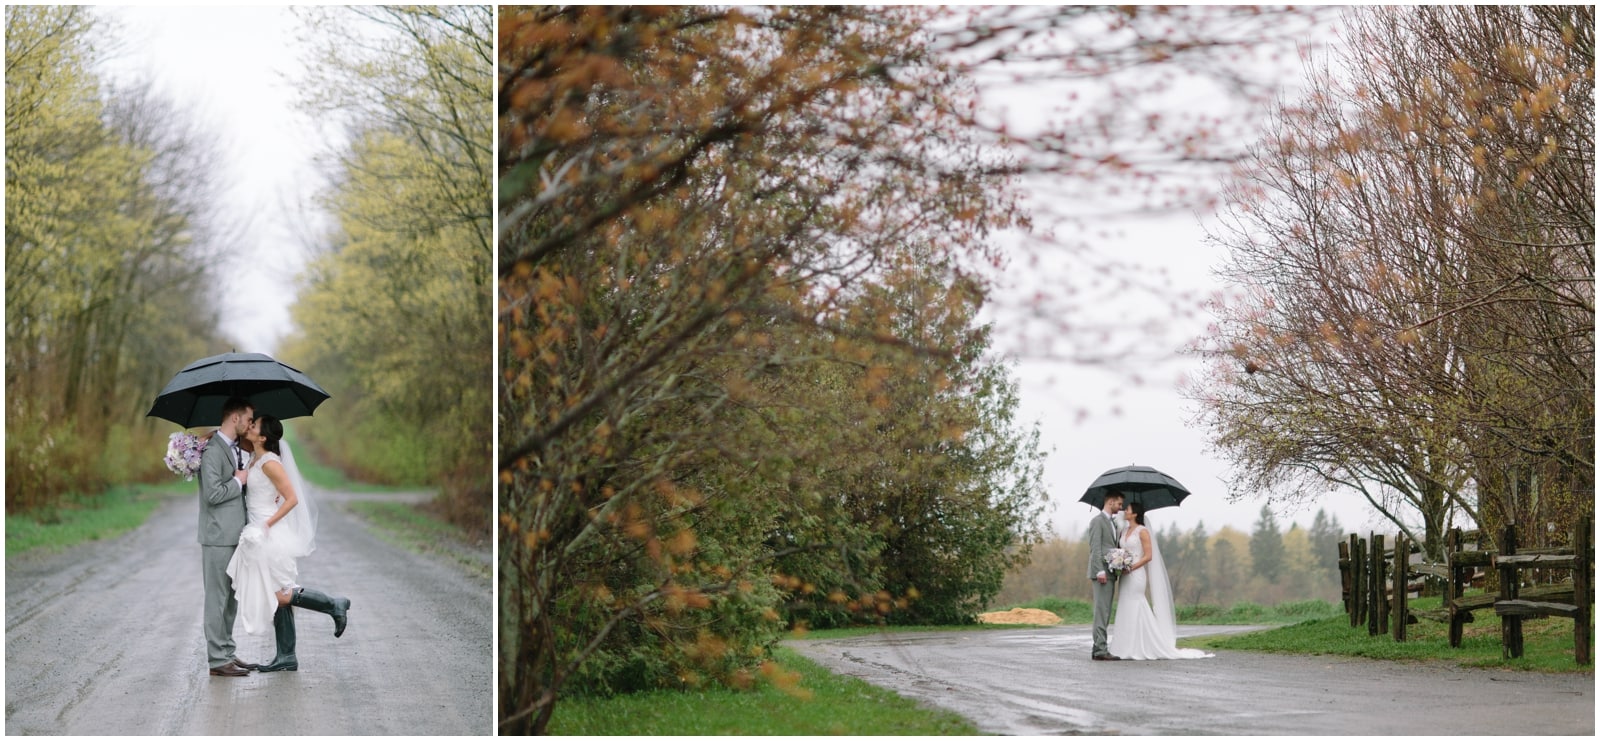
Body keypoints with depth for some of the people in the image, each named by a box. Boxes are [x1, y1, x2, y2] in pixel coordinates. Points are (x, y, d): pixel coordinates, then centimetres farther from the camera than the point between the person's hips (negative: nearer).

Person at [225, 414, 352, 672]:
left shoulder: (269, 463, -16)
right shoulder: (254, 459, 9)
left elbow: (292, 498, -18)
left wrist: (267, 525, -20)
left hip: (270, 535, -9)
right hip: (261, 537, 9)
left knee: (281, 596, -8)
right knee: (276, 597, 9)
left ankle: (335, 605, 5)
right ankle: (286, 657, 12)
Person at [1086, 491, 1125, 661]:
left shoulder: (1112, 523, 21)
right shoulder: (1098, 521, -7)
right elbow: (1095, 548, -14)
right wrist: (1100, 571, -21)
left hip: (1111, 572, 9)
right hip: (1102, 573, -9)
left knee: (1105, 613, 8)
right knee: (1101, 611, -11)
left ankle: (1098, 648, 11)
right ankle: (1100, 650, -13)